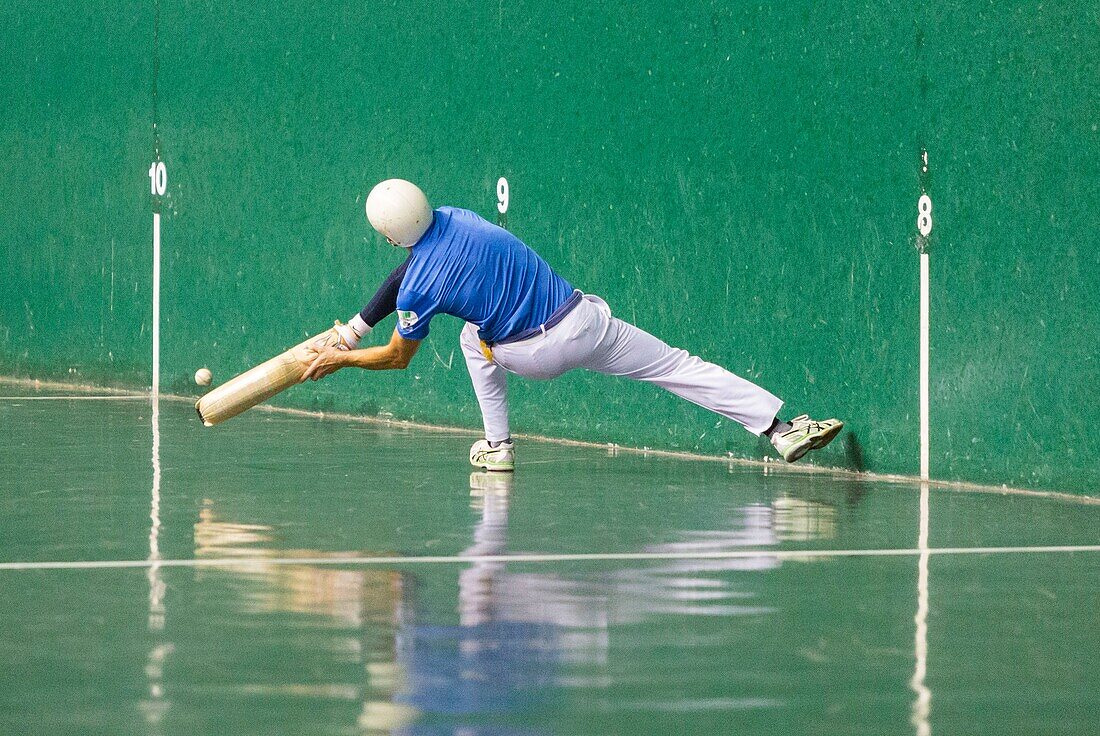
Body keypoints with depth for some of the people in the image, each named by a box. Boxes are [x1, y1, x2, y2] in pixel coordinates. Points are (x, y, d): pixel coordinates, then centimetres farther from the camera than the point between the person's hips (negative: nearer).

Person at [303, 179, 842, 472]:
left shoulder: (416, 289, -13)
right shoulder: (451, 218, 3)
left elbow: (398, 357, 4)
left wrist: (342, 359, 19)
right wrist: (351, 331, 23)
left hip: (539, 355, -3)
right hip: (587, 320, 3)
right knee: (678, 366, 3)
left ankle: (497, 445, 28)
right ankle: (779, 428, -9)